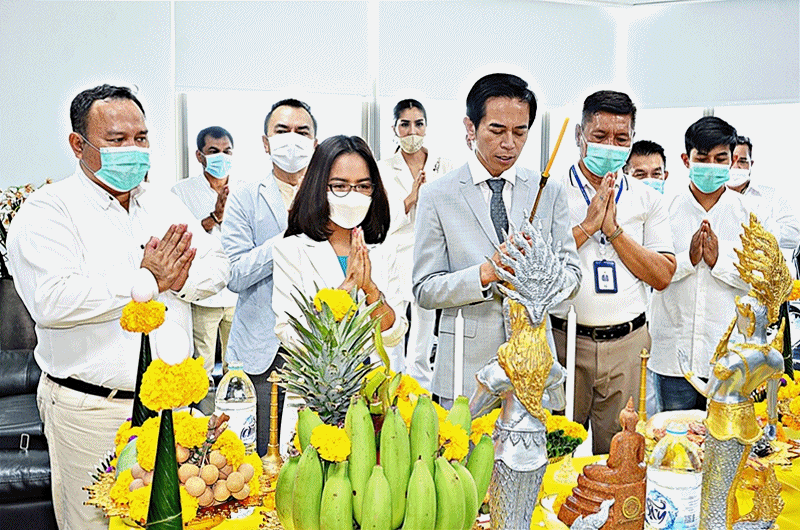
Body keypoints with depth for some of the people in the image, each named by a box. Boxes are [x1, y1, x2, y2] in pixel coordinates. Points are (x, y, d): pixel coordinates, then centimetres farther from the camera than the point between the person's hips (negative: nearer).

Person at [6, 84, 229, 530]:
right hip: (91, 410, -5)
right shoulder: (47, 212, -9)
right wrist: (146, 279, -20)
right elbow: (52, 300, -23)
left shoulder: (166, 204, 11)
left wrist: (178, 278, -14)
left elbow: (217, 267, 8)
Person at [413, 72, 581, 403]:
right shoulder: (436, 196, -1)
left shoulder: (550, 192, 7)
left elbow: (571, 275, 6)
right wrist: (485, 273, -20)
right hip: (467, 366, -2)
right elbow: (425, 290, -5)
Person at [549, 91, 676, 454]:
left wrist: (614, 230, -8)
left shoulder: (647, 199, 9)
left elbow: (663, 276, 2)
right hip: (564, 340, -2)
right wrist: (587, 225, -15)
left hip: (627, 345, 3)